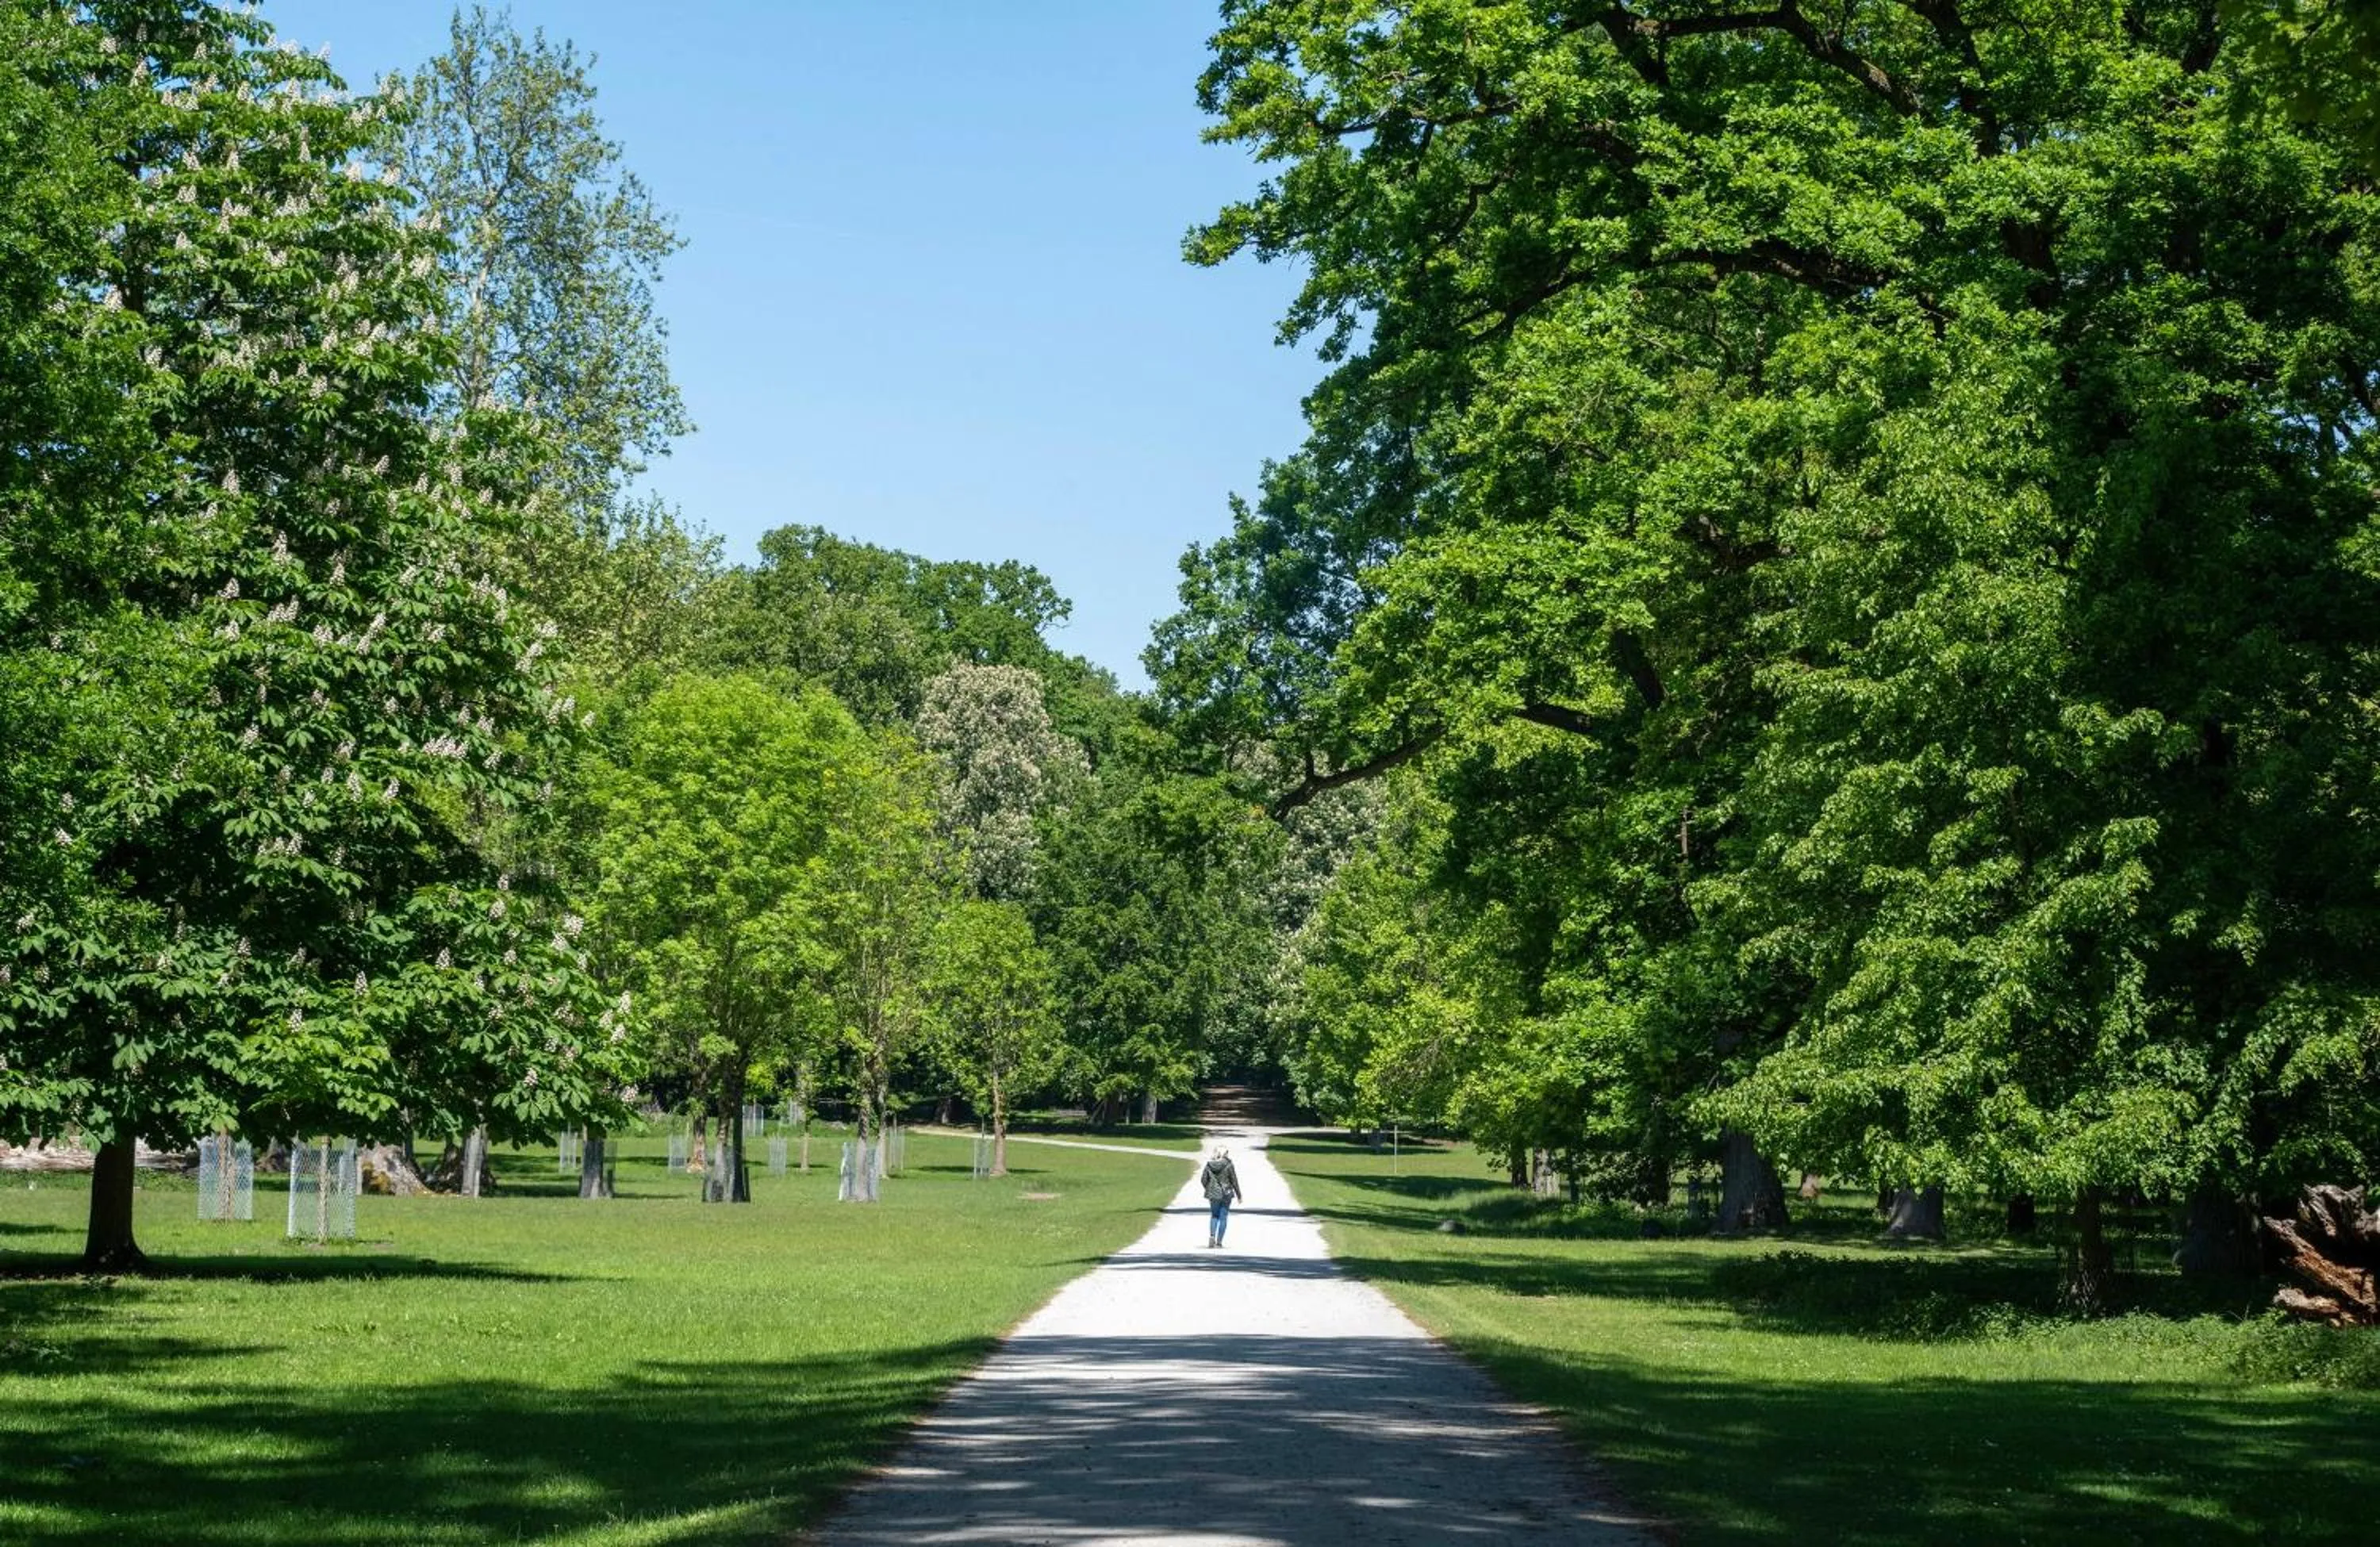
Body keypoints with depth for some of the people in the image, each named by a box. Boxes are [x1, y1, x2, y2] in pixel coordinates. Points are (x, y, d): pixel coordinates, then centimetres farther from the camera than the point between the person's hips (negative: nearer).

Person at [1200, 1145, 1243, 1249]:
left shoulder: (1209, 1164, -2)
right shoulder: (1228, 1164, -10)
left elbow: (1203, 1180, 0)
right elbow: (1234, 1180, -7)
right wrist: (1239, 1195, 2)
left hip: (1213, 1194, 2)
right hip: (1226, 1194, -2)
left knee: (1214, 1216, 17)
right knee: (1223, 1217, 8)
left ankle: (1212, 1236, -5)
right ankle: (1219, 1241, 7)